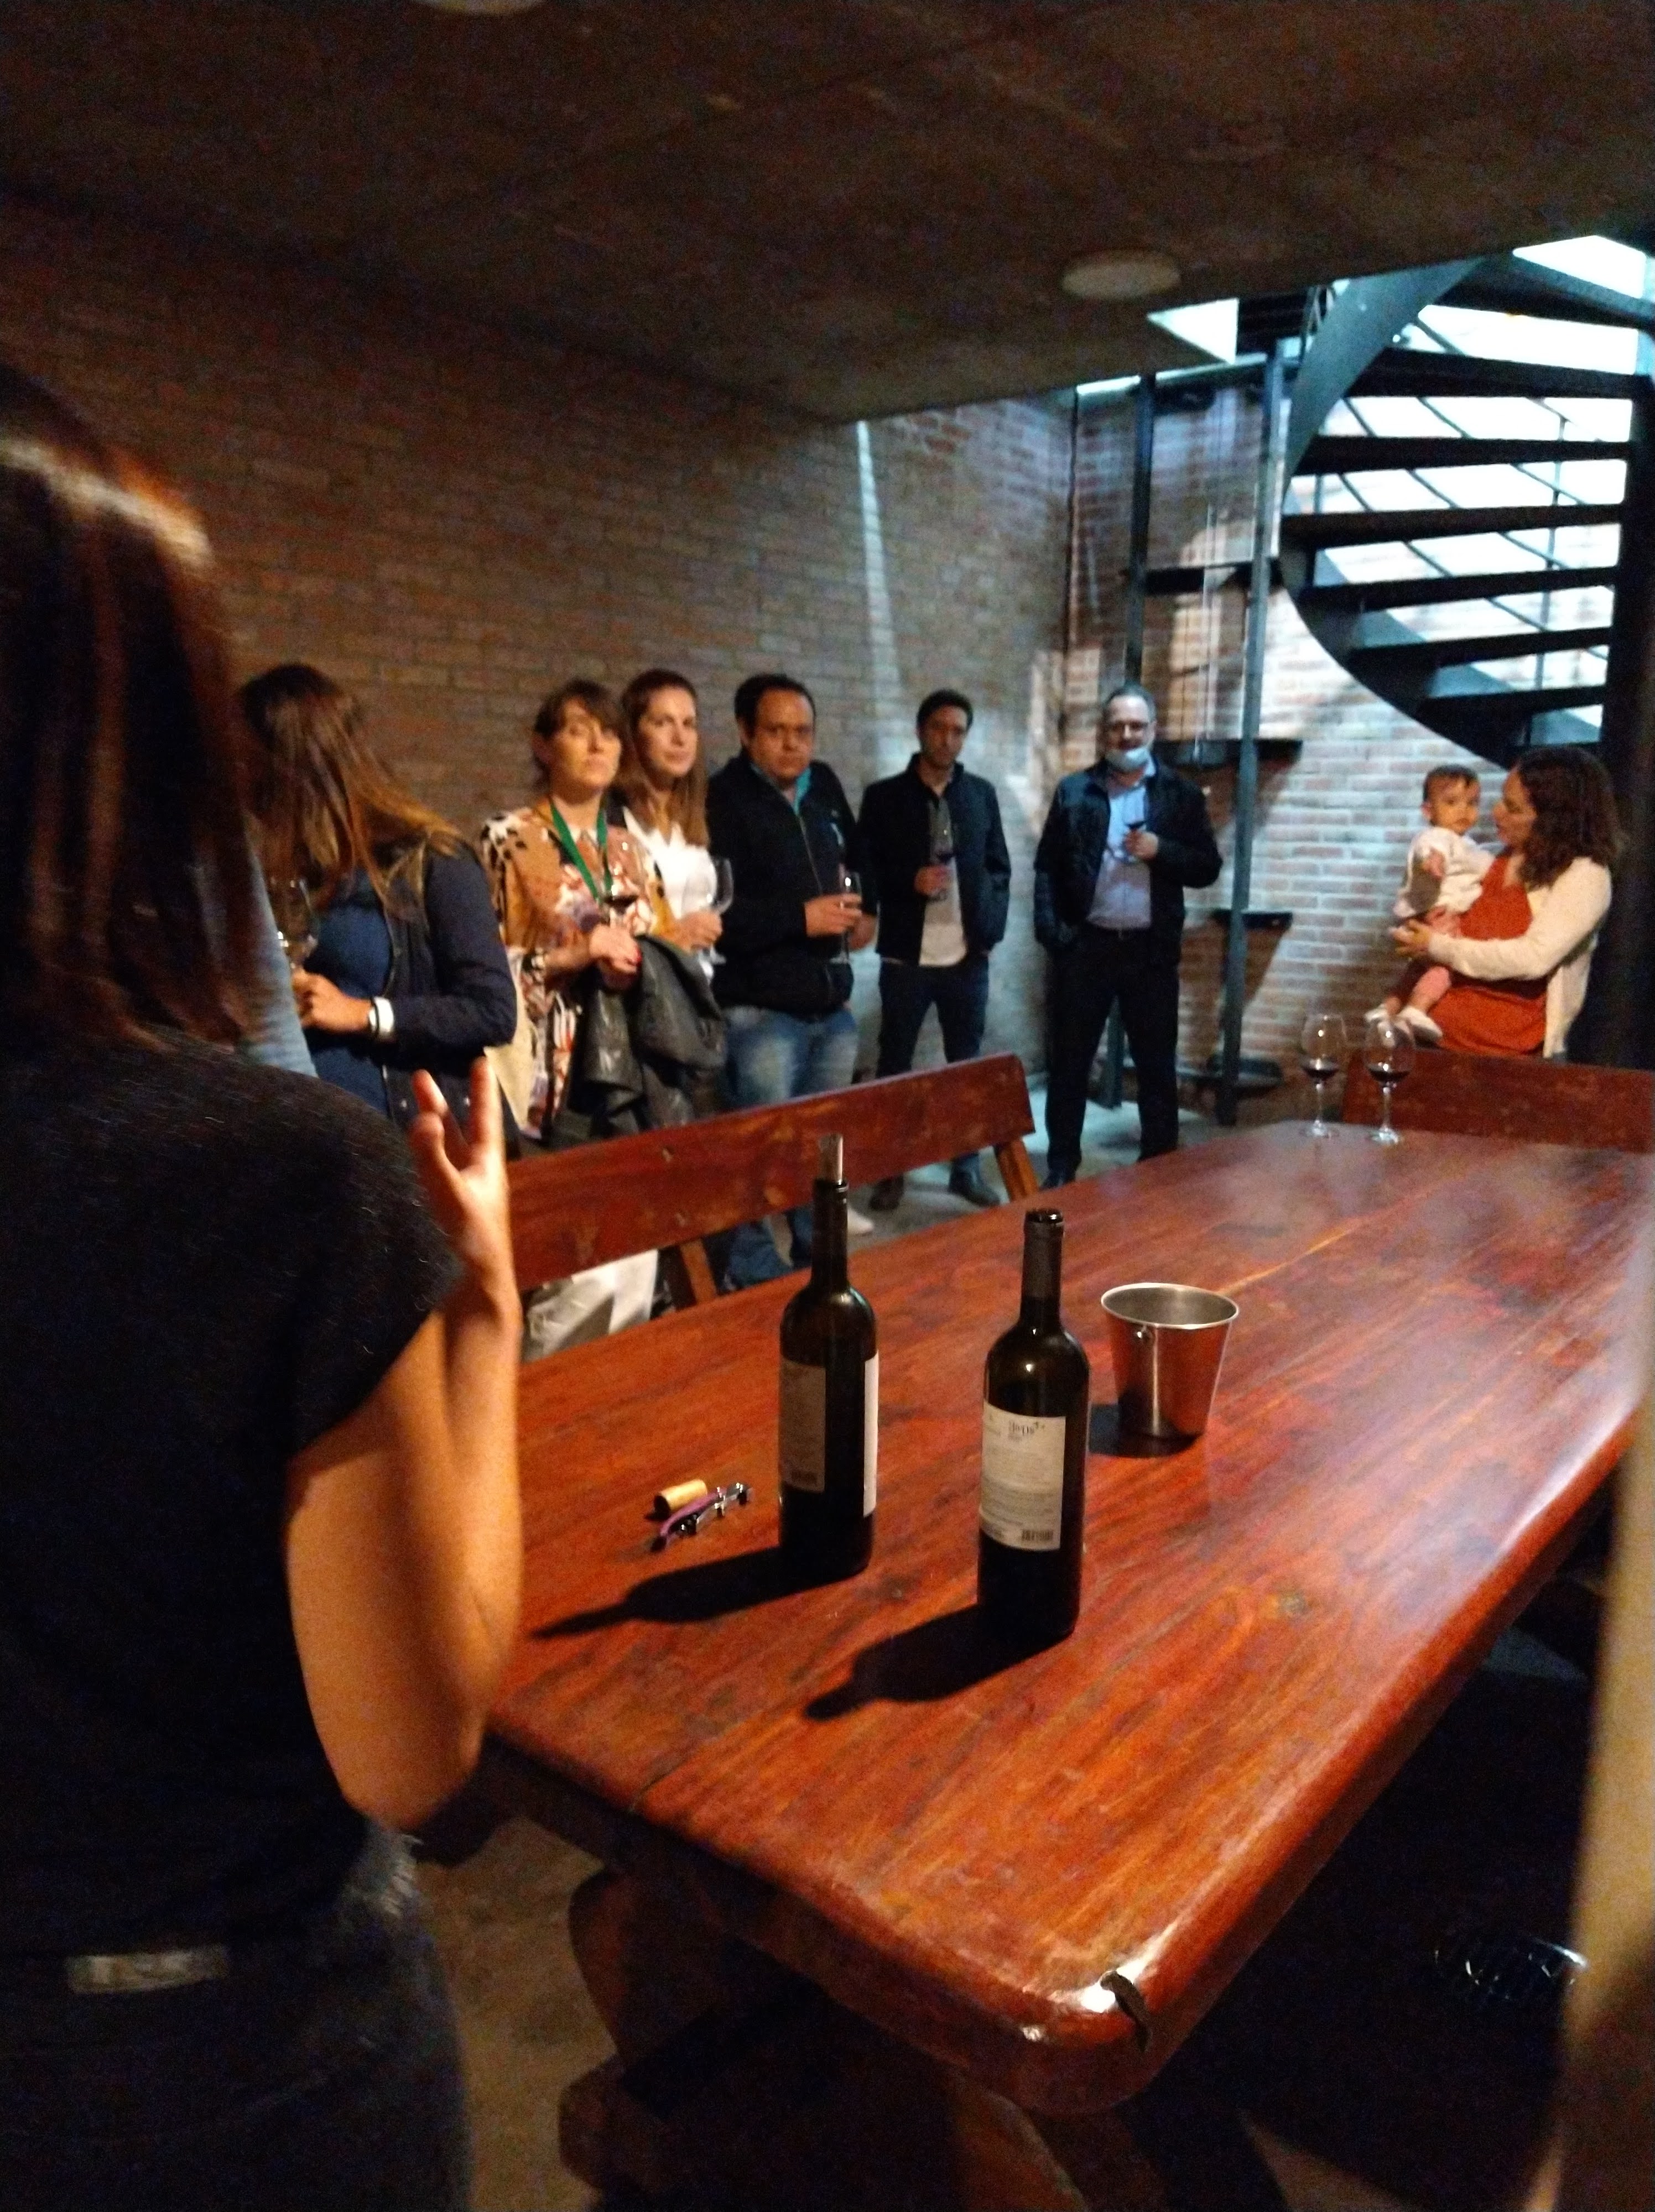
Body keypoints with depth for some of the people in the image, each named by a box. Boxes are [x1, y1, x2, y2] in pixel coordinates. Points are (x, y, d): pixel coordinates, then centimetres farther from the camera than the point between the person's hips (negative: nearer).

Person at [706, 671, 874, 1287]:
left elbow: (855, 857, 30)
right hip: (764, 1011, -7)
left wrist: (862, 908, 11)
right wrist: (802, 917, -21)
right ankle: (752, 1279, 12)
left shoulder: (824, 785, 10)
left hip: (833, 1005, 7)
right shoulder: (722, 801, -12)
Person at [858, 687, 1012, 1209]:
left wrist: (992, 931, 0)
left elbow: (1000, 867, 11)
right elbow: (865, 871, -1)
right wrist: (911, 881, -17)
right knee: (895, 1064, 4)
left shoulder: (982, 794, 9)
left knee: (968, 1063, 8)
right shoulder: (884, 796, 1)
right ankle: (891, 1170, 15)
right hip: (906, 956, -2)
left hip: (967, 956, 2)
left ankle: (966, 1167, 19)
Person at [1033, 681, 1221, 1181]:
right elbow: (1047, 869, 3)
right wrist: (1052, 933, -9)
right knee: (1069, 1063, 6)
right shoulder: (1073, 792, 6)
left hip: (1151, 949, 0)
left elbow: (1208, 868, 4)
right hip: (1085, 946, 0)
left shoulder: (1181, 795, 6)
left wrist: (1161, 851, -13)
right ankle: (1061, 1171, 17)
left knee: (1157, 1066, 7)